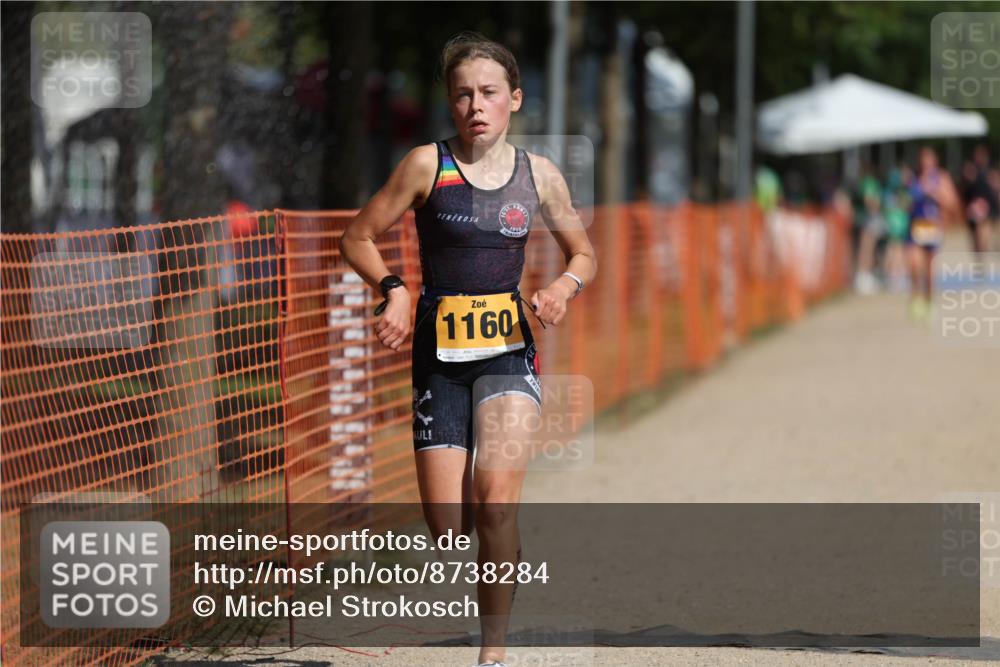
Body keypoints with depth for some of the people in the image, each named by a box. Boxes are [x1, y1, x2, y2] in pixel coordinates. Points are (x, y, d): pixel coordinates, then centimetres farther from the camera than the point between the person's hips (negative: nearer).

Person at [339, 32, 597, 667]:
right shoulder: (428, 164, -2)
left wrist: (565, 287, -4)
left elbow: (584, 253, 17)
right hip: (439, 352, 0)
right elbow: (359, 237, 6)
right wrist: (394, 289, -11)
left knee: (496, 497, -23)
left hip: (509, 350, 0)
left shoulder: (539, 174, 4)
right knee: (446, 528, -5)